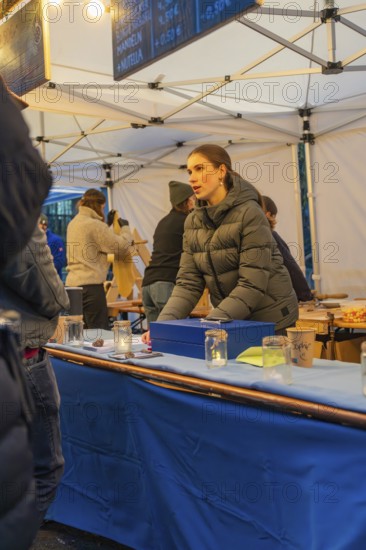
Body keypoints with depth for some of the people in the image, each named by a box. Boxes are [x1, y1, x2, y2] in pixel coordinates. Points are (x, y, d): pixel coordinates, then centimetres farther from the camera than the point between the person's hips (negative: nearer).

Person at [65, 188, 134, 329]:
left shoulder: (73, 223, 16)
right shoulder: (94, 224, -11)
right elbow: (122, 247, -8)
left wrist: (107, 224, 25)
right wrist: (125, 227, 8)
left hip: (72, 283, 9)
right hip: (90, 285, -9)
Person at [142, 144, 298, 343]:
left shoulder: (249, 213, -17)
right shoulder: (193, 222, 2)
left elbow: (253, 285, -23)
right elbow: (188, 283, -2)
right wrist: (163, 323, -17)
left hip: (269, 321, -5)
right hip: (231, 324, 5)